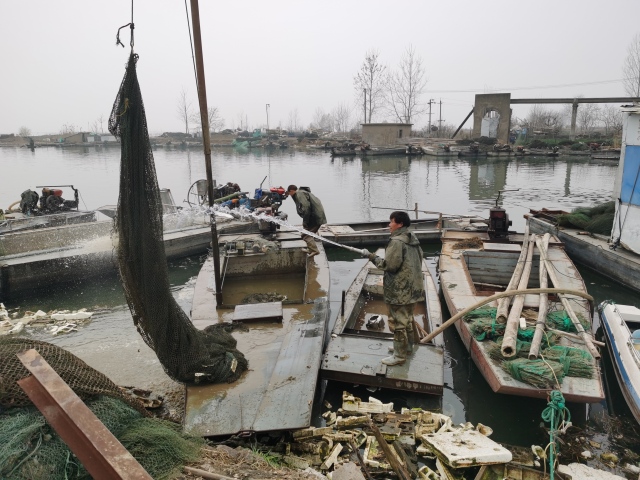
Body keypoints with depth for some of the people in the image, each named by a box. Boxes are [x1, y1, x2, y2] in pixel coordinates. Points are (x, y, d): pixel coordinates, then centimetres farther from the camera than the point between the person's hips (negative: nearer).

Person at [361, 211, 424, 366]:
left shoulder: (396, 242, -20)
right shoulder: (413, 239, 8)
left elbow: (390, 265, -22)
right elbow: (418, 259, 16)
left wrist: (371, 256, -13)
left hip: (400, 291, -10)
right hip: (413, 288, 10)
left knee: (398, 322, 0)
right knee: (407, 318, 23)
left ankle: (399, 356, 9)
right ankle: (408, 346, 38)